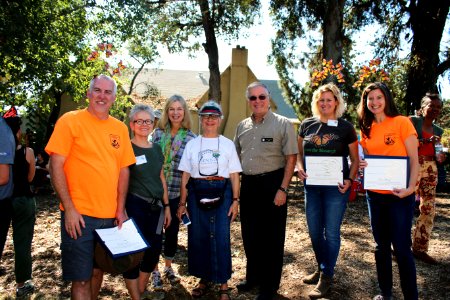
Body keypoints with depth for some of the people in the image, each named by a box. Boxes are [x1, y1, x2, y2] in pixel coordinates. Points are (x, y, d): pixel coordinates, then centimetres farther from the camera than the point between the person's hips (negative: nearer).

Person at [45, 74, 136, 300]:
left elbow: (124, 170, 10)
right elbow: (56, 166, -9)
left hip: (110, 215, 5)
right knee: (81, 278, 2)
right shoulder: (70, 121, -5)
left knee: (98, 271, 17)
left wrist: (120, 209, 5)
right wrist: (69, 208, -14)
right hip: (79, 215, -4)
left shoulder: (120, 128, 8)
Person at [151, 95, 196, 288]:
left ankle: (168, 268, 33)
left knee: (172, 230, 12)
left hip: (176, 192, 0)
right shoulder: (158, 133, 2)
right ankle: (155, 271, 23)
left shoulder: (191, 138, -2)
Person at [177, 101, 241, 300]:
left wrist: (235, 200, -4)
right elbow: (185, 176, 6)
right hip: (197, 193, 2)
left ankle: (223, 283, 14)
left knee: (221, 238, -2)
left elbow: (234, 175, 4)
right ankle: (204, 278, 27)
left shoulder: (227, 144, 4)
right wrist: (182, 203, 3)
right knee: (197, 237, 7)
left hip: (221, 193, -2)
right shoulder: (192, 144, 6)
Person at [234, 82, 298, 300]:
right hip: (248, 184, 5)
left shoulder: (282, 124, -6)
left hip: (272, 184, -5)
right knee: (250, 234, 16)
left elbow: (291, 158, -8)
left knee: (272, 236, 5)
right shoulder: (242, 126, 10)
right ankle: (253, 277, 35)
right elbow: (235, 156, 18)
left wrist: (282, 189, -15)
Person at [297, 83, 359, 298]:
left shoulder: (346, 127, -3)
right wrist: (300, 167, -6)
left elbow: (355, 159, 2)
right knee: (314, 231, 13)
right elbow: (299, 152, 14)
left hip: (336, 186, -3)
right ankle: (321, 268, 34)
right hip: (311, 185, 4)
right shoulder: (307, 125, 5)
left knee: (331, 232, 3)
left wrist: (349, 180, -13)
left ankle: (326, 277, 17)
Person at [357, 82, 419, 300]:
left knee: (401, 247, -2)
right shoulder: (367, 129, 8)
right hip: (374, 194, 5)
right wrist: (361, 164, -6)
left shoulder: (401, 122, -7)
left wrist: (411, 187, -21)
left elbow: (414, 159, -8)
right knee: (381, 246, 14)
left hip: (399, 195, -5)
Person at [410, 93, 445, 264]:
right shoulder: (412, 121, -1)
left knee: (429, 209, 5)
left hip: (431, 171, 7)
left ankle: (420, 248, 15)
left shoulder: (438, 131, 18)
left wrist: (440, 158, 1)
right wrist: (426, 141, -21)